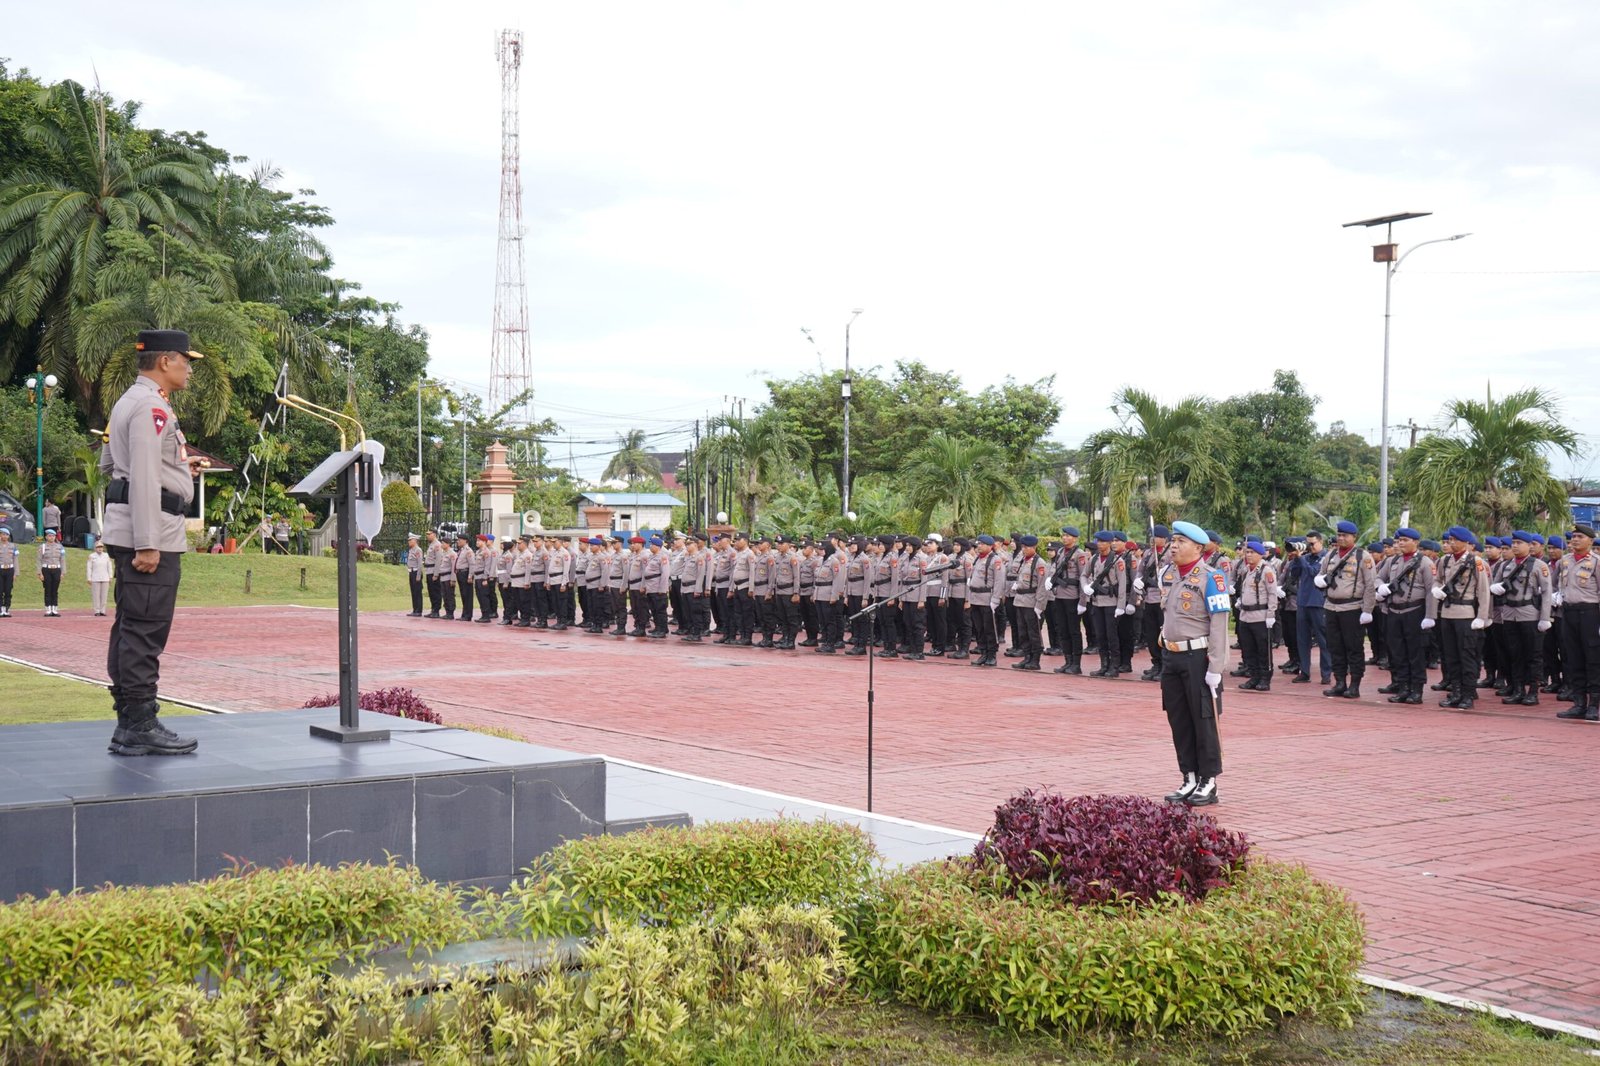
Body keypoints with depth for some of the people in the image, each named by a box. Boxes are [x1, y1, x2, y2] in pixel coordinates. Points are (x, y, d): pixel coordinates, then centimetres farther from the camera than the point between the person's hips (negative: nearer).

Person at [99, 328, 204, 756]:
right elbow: (144, 477, -21)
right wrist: (147, 544, -24)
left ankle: (128, 723, 18)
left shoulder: (129, 402, 19)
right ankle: (141, 726, -7)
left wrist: (177, 464, 24)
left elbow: (109, 464, 27)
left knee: (130, 628, 12)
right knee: (146, 631, -9)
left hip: (127, 530, 11)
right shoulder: (151, 406, -13)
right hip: (149, 530, -11)